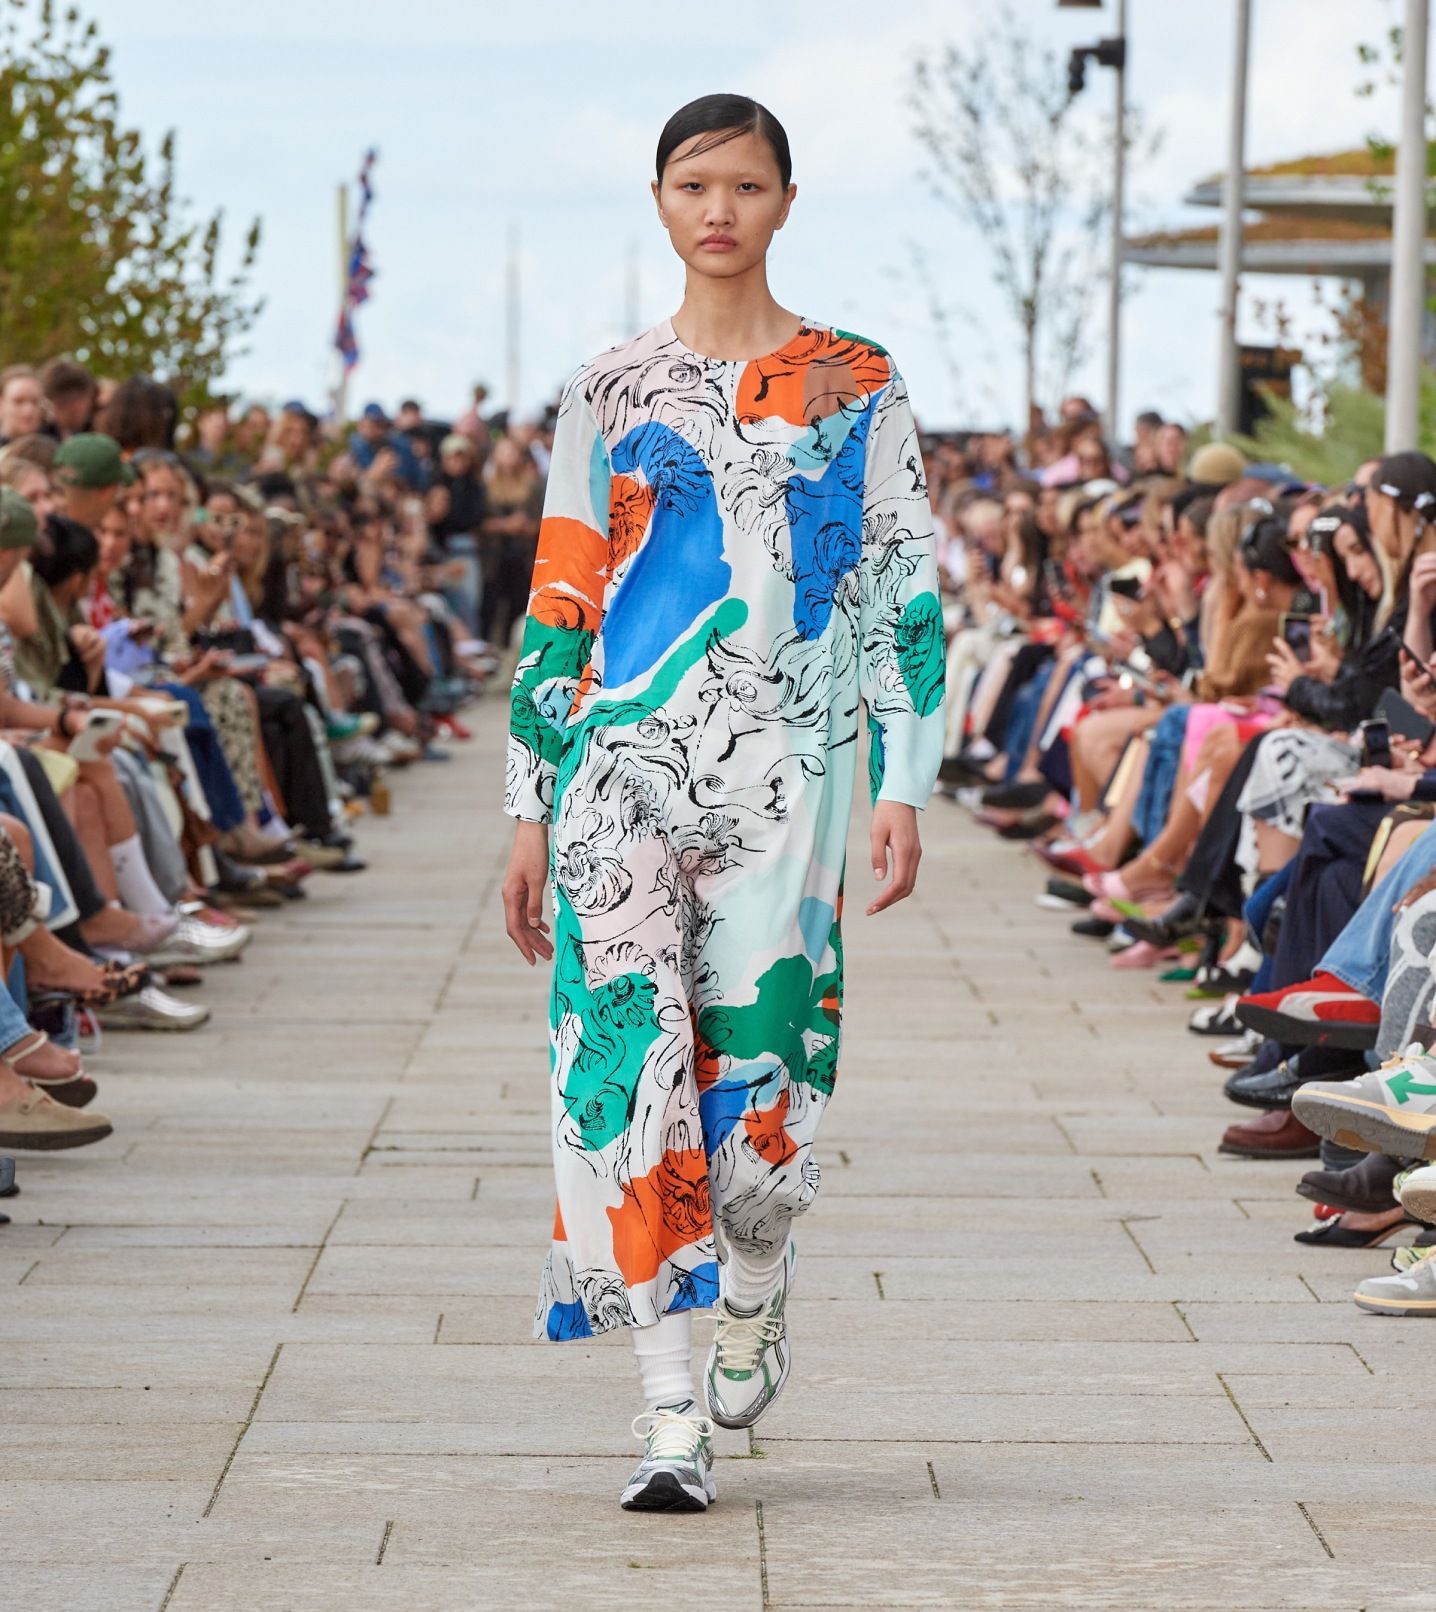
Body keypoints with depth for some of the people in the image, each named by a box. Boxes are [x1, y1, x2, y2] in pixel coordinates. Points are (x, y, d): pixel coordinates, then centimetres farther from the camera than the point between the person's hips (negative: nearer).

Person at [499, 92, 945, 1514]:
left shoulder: (854, 387, 8)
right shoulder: (608, 394, 11)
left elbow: (906, 593, 6)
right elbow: (555, 612, 12)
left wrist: (904, 786, -3)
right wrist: (529, 812, 8)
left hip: (782, 767, -1)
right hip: (625, 760, 1)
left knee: (754, 1056, -5)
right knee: (630, 1052, -10)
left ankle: (755, 1284, 30)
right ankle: (672, 1414, -8)